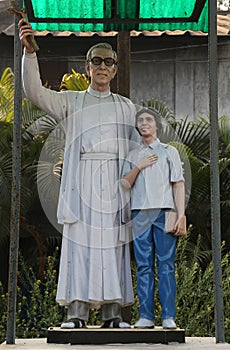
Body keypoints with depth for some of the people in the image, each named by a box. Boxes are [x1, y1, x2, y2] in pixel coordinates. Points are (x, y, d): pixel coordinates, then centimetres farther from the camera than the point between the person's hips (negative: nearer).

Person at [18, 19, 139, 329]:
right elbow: (34, 91, 2)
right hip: (82, 181, -1)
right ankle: (77, 313, -10)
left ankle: (112, 314, -3)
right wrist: (29, 51, -11)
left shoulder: (126, 106, 20)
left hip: (115, 184, 1)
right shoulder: (70, 102, 16)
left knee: (114, 245, -4)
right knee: (80, 243, -9)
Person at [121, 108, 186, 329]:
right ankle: (145, 316, -1)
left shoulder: (169, 151, 12)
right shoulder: (132, 156, 19)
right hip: (140, 213, 2)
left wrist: (181, 216, -4)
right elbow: (125, 185, 10)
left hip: (164, 211, -2)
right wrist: (138, 167, -4)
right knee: (144, 266, -2)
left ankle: (168, 316, -7)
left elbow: (178, 185, 5)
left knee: (166, 264, -7)